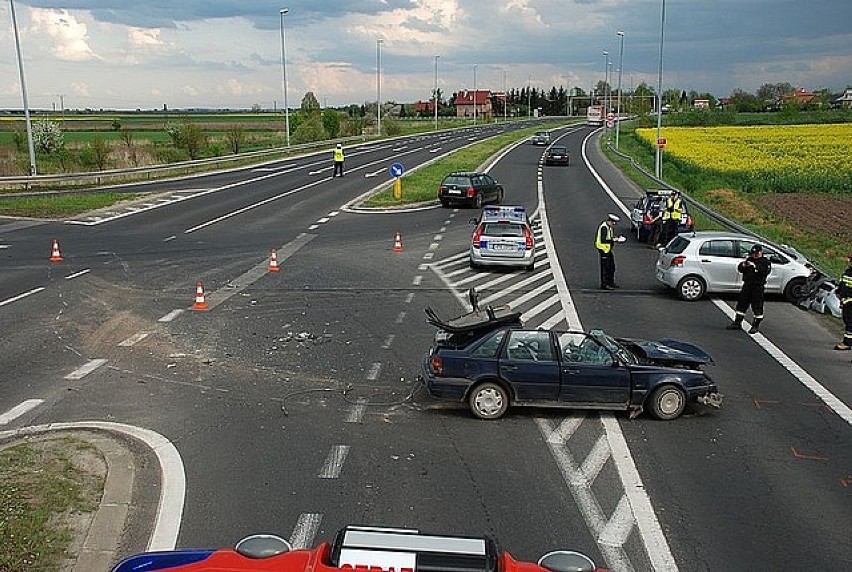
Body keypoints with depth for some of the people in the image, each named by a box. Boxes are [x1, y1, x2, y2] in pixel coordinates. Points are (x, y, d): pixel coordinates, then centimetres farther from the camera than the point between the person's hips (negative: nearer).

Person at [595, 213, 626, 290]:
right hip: (603, 250, -10)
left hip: (608, 249, 10)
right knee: (605, 268, -5)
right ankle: (604, 284, 2)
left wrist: (615, 237, 3)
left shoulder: (609, 227, 11)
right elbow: (602, 240, -26)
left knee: (611, 267, 17)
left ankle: (611, 282, 28)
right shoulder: (603, 227, -20)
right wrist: (613, 240, -23)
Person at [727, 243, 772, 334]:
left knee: (757, 306, -2)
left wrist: (755, 266, -27)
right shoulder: (749, 259, 14)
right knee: (741, 303, 9)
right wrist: (743, 265, -10)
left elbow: (766, 271, -20)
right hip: (747, 285, 6)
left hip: (758, 286, -6)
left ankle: (756, 325, 6)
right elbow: (739, 269, 12)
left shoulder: (765, 261, -1)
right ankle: (737, 323, 18)